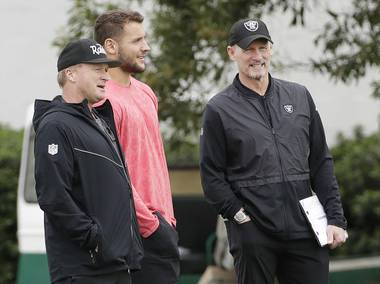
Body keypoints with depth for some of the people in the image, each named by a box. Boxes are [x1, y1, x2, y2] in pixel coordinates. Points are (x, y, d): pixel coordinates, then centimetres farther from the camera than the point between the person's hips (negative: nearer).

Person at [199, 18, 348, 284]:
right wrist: (240, 217, -11)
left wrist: (335, 218, 5)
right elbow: (212, 176, 0)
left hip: (305, 231, 3)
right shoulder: (218, 109, 2)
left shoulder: (299, 96, 13)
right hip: (252, 236, -3)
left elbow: (321, 163, 13)